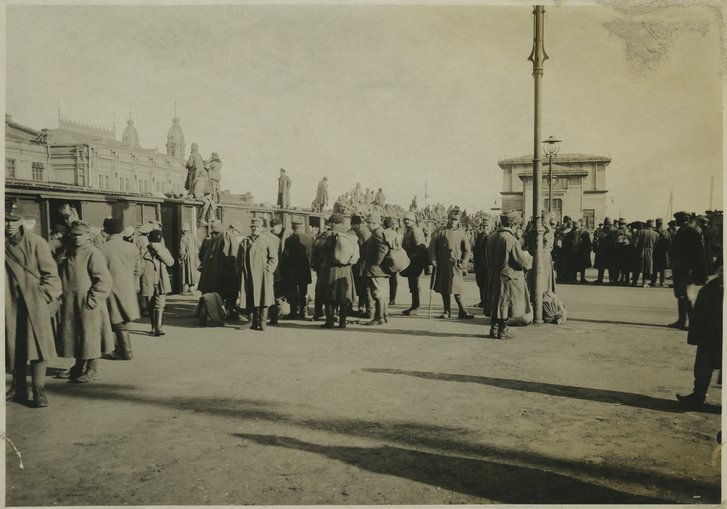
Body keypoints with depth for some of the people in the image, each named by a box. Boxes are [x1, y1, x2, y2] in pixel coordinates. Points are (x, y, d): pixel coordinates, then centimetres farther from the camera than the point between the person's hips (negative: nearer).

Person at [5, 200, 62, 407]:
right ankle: (18, 388, 23)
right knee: (13, 346, 10)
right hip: (10, 304, 4)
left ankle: (39, 390, 1)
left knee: (37, 343, -5)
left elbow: (51, 274, -3)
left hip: (35, 303, -3)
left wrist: (44, 296, -9)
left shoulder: (35, 242, -5)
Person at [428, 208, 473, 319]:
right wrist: (433, 260, -8)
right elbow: (432, 247, 2)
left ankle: (462, 311, 5)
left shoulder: (461, 232, 4)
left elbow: (467, 250, 9)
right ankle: (447, 311, 17)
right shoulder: (440, 231, 1)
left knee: (457, 290, -4)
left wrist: (463, 263, -1)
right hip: (442, 265, 1)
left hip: (455, 265, -1)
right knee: (444, 289, 7)